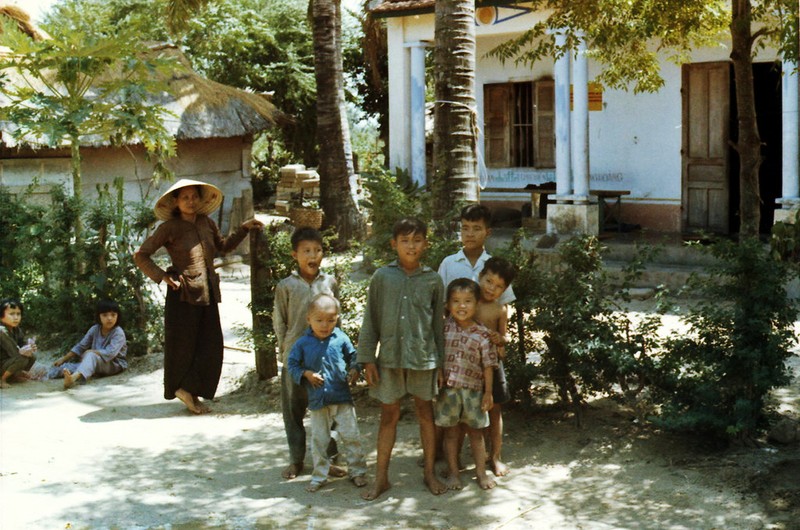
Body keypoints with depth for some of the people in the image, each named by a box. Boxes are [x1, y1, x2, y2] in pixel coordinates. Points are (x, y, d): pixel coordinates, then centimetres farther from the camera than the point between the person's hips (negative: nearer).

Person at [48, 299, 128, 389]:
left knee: (91, 356, -35)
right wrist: (63, 359, 4)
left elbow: (110, 353, -29)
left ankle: (74, 377, -63)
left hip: (115, 364, -8)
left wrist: (90, 352, -20)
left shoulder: (118, 333, -18)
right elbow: (80, 346, 8)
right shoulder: (95, 329, 0)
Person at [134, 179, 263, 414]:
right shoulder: (170, 228, -8)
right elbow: (140, 255, -7)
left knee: (212, 346, 4)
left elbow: (223, 246, 26)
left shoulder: (206, 223, 8)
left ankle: (190, 391, 14)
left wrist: (244, 228, 18)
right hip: (183, 295, -6)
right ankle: (183, 389, 16)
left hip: (208, 294, 6)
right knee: (182, 346, 2)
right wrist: (162, 276, -13)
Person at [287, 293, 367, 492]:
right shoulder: (303, 343, -2)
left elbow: (353, 356, 10)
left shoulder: (341, 339, -3)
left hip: (342, 398, -1)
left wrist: (354, 370, -8)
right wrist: (306, 374, -13)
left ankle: (357, 471, 17)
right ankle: (319, 476, 21)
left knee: (350, 435, 3)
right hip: (317, 400, 1)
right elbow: (293, 365, 3)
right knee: (319, 440, 9)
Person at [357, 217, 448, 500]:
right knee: (389, 415, 7)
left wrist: (442, 362, 5)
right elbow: (371, 321, 2)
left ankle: (430, 472, 24)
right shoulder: (382, 277, -1)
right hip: (390, 356, 0)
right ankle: (381, 477, 17)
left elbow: (439, 324, 5)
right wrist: (368, 359, -2)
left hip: (423, 357, 0)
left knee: (425, 412, 11)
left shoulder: (433, 280, 1)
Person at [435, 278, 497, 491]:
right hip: (448, 389, 0)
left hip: (473, 389, 0)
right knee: (451, 432, 9)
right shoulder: (444, 328, -2)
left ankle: (481, 472, 21)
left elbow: (488, 365, -1)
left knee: (476, 433, 11)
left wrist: (488, 392, -2)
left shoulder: (482, 334, -4)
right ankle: (453, 473, 19)